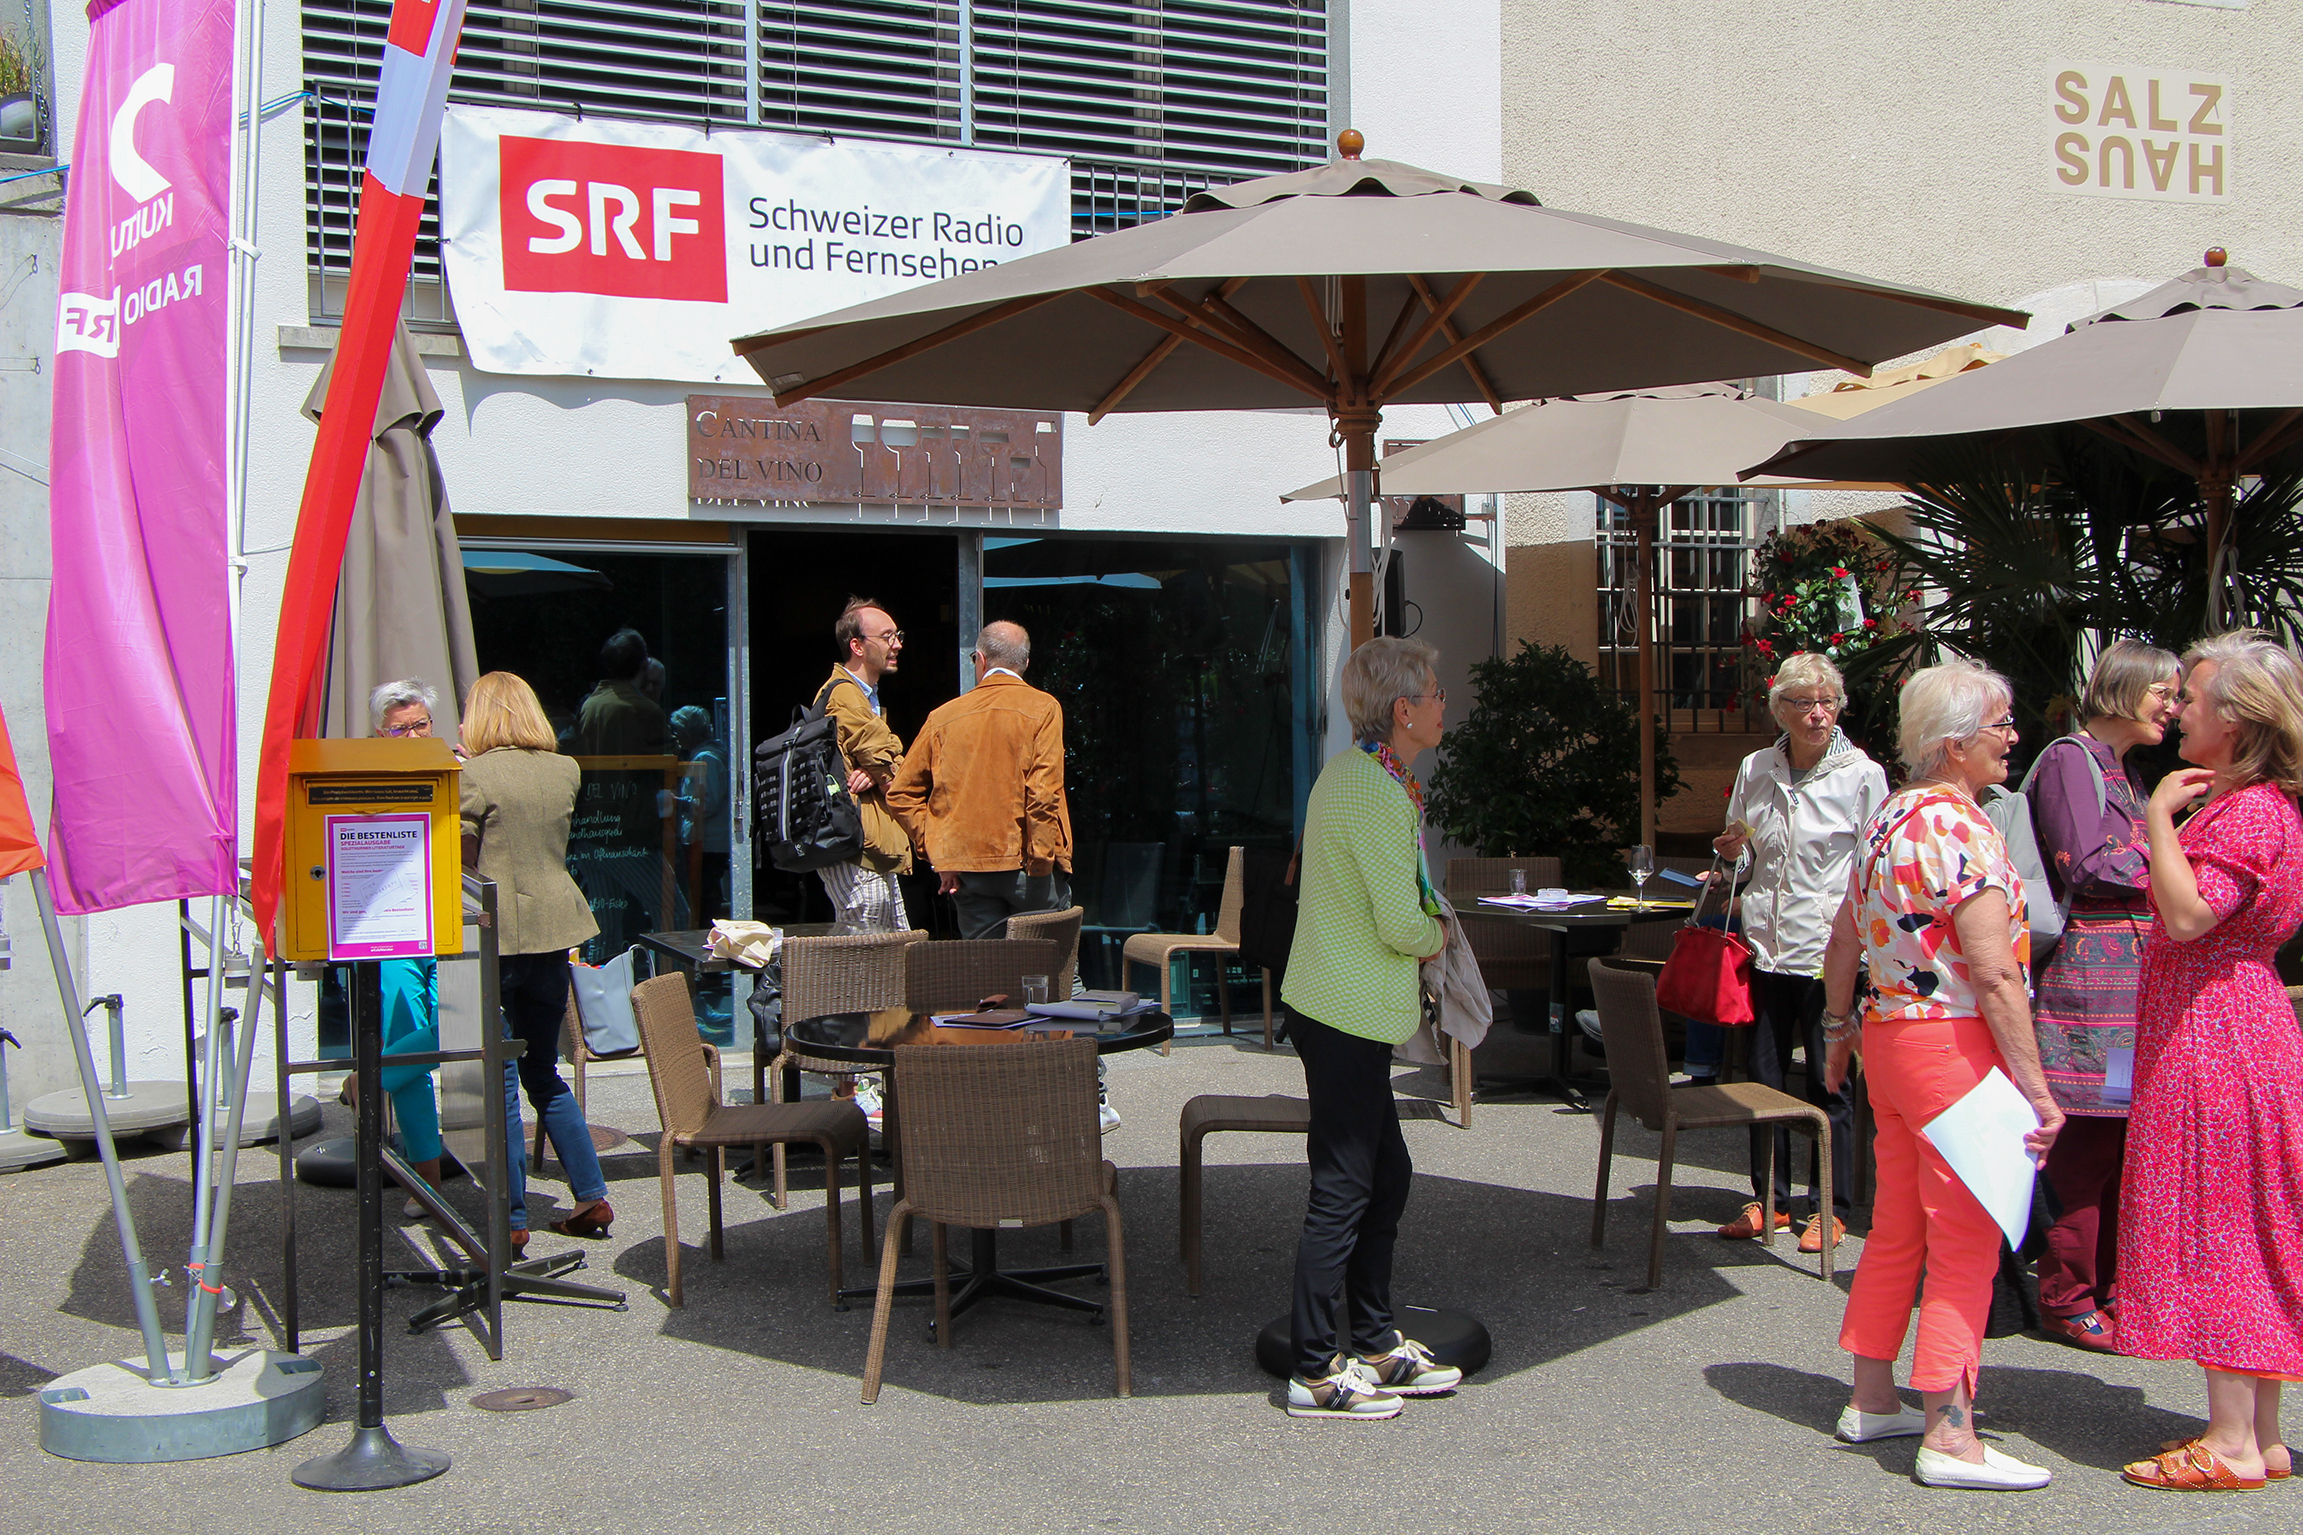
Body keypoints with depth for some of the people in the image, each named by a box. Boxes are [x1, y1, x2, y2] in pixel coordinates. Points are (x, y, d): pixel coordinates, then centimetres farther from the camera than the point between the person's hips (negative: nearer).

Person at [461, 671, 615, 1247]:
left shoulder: (474, 777, -12)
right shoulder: (565, 771, 5)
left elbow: (457, 859, -8)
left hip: (496, 934, -6)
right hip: (553, 928, 6)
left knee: (500, 1081, 1)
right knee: (545, 1075, 18)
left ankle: (513, 1218, 5)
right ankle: (591, 1195, 17)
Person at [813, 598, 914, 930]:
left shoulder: (867, 697, 21)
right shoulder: (845, 697, -13)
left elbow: (894, 764, 11)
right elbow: (891, 771, -14)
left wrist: (875, 773, -11)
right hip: (857, 859, -11)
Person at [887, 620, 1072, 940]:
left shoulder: (944, 716, 9)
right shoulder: (1042, 708, -1)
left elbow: (901, 793, 8)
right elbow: (1043, 791, -13)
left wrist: (938, 854, 9)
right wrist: (1042, 862, -10)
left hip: (965, 870, 3)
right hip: (1022, 863, -3)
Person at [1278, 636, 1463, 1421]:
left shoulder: (1351, 772, 12)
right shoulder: (1378, 794, -20)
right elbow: (1403, 925, -20)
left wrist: (1421, 931, 10)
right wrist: (1439, 936, 1)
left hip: (1330, 1005, 10)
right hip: (1349, 1013, -10)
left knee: (1387, 1174, 18)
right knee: (1343, 1192, -3)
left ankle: (1376, 1345, 28)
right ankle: (1315, 1372, 6)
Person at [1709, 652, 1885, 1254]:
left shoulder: (1861, 775, -6)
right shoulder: (1755, 770, 7)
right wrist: (1730, 851, -2)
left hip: (1830, 951, -4)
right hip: (1766, 948, 4)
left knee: (1829, 1081, 2)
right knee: (1764, 1076, 10)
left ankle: (1831, 1207, 14)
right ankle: (1770, 1198, 22)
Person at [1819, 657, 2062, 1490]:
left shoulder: (1888, 818, 10)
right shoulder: (1963, 829, -18)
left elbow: (1845, 935, 18)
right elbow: (1993, 974, -22)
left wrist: (1839, 1030, 27)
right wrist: (2035, 1085, -19)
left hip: (1887, 1037, 9)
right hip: (1955, 1045, -9)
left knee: (1897, 1228, 17)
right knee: (1965, 1244, -2)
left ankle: (1872, 1400, 26)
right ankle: (1950, 1437, 1)